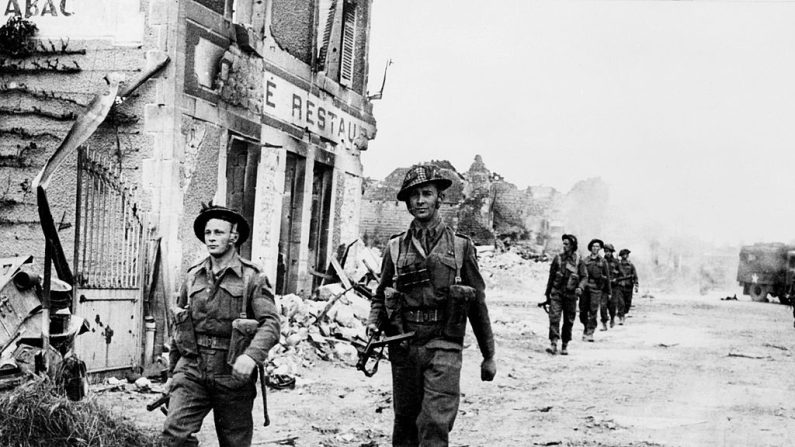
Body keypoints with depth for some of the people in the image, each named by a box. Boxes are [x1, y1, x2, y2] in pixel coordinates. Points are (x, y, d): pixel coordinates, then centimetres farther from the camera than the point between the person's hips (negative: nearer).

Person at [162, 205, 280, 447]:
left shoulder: (252, 277, -4)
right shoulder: (193, 277, 9)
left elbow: (270, 322, -14)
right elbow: (178, 328, 17)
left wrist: (252, 355, -32)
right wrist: (172, 373, 19)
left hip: (232, 374, -3)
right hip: (192, 371, 3)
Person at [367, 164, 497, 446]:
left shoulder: (460, 246, 5)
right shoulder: (396, 247, 9)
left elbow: (478, 303, 8)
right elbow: (380, 296, 17)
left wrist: (488, 355, 11)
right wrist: (374, 323, -4)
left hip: (443, 347, -2)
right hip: (403, 348, 2)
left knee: (435, 424, -13)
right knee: (405, 424, 11)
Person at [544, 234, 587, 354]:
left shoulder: (578, 260, 0)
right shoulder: (558, 258, 4)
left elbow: (585, 277, 2)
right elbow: (551, 276, 11)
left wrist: (580, 287, -18)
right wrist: (547, 292, 15)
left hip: (570, 295, 0)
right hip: (557, 293, 0)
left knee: (568, 321, 6)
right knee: (554, 318, -13)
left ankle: (565, 346, 18)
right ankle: (553, 344, -17)